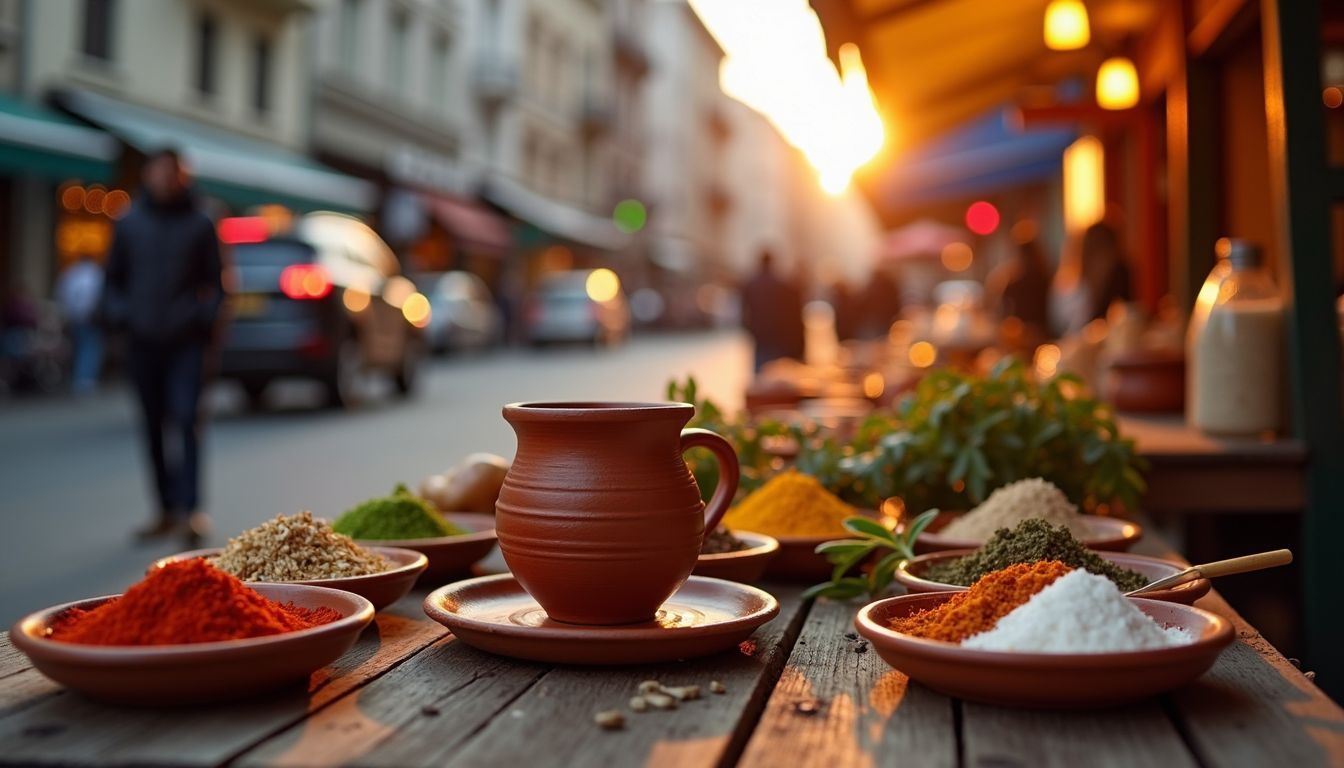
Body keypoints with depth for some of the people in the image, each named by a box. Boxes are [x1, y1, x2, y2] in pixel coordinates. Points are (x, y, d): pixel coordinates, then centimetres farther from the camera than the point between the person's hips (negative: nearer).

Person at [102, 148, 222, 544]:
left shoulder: (199, 224, 3)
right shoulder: (129, 224, 9)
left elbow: (214, 280, 6)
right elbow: (113, 279, 15)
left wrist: (204, 316, -9)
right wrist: (120, 312, -1)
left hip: (186, 340, -3)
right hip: (143, 340, 3)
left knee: (187, 418, -14)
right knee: (154, 427, 8)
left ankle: (191, 507, -14)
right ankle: (167, 509, 17)